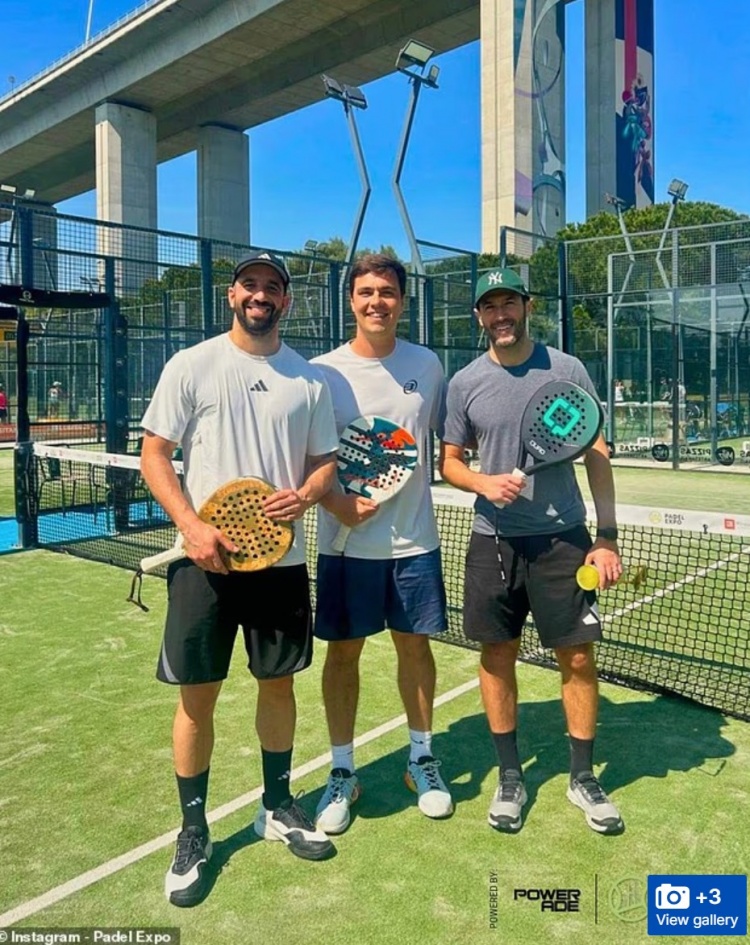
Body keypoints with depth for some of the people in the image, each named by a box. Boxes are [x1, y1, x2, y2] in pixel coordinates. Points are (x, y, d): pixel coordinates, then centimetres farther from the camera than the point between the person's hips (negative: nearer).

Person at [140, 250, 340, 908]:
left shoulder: (310, 379, 6)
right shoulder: (191, 366, -1)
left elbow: (326, 460, 11)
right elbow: (153, 455, -2)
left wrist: (306, 495, -12)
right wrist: (192, 525, -15)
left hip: (282, 559, 3)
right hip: (205, 558, -2)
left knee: (279, 683, 13)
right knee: (197, 696, 5)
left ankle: (277, 808, 34)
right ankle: (194, 833, 24)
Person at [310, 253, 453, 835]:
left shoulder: (427, 365, 3)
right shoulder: (324, 372, -5)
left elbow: (452, 434, 16)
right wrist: (339, 504, -19)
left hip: (415, 541, 2)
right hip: (346, 543, -2)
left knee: (415, 646, 12)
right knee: (343, 653, 7)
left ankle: (422, 759, 32)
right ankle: (343, 772, 25)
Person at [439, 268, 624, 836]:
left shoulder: (567, 370, 0)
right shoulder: (465, 383, 3)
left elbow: (597, 456, 1)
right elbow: (449, 462, 9)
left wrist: (607, 537, -5)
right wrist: (483, 482, -14)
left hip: (564, 538, -1)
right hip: (493, 541, 2)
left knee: (578, 657, 4)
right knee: (497, 656, 8)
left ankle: (583, 777, 25)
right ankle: (510, 778, 26)